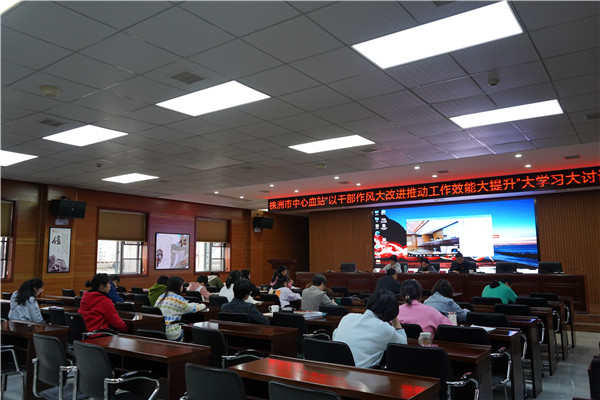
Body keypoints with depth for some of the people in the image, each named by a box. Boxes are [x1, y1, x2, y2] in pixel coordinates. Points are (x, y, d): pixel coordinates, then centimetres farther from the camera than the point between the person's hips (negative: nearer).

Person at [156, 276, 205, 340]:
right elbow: (193, 309, 0)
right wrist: (203, 305, 20)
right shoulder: (177, 298, -11)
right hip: (172, 335, -7)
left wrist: (194, 304, 29)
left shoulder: (161, 297, 10)